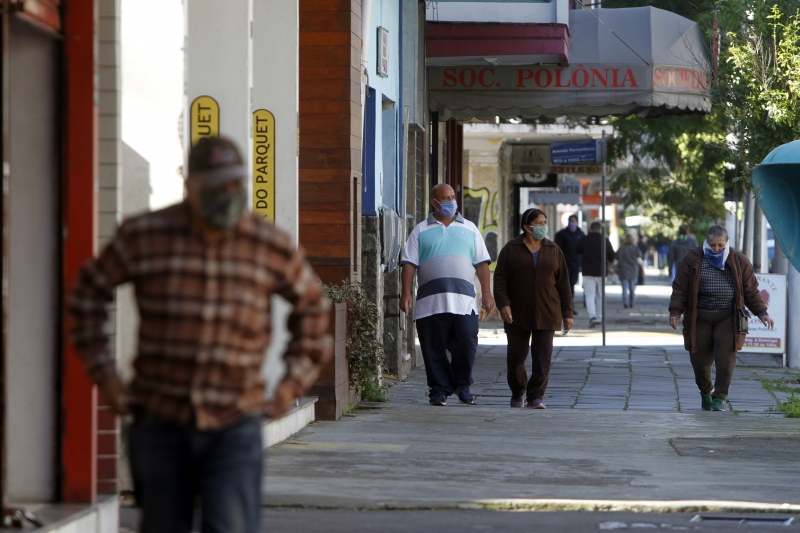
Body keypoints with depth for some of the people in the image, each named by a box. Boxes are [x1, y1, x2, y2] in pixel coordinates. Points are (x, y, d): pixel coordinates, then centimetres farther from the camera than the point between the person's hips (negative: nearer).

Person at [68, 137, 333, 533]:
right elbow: (89, 293, 10)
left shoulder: (272, 247, -3)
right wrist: (105, 377, 5)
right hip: (160, 422, 1)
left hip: (234, 427, -1)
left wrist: (292, 385, 9)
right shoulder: (144, 236, -4)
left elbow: (311, 307, 16)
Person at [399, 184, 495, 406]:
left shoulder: (469, 229, 16)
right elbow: (409, 263, 6)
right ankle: (439, 389, 9)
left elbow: (482, 263, 14)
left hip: (463, 300, 1)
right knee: (434, 348, -1)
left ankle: (463, 386, 12)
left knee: (466, 344, -7)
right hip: (431, 301, -1)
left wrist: (486, 293, 5)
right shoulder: (421, 231, 11)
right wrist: (406, 293, -5)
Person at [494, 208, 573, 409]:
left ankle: (536, 396, 1)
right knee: (516, 356, 3)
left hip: (546, 315, 1)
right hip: (518, 314, -1)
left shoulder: (554, 251, 9)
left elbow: (563, 283, 9)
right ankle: (517, 394, 21)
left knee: (542, 356, -5)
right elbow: (500, 279, -1)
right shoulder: (511, 250, 3)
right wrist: (503, 304, -15)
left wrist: (567, 313, 6)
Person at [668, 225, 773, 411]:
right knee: (699, 359, 3)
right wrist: (675, 312, -8)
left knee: (725, 358, -12)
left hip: (727, 318, 0)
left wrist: (761, 313, 3)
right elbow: (680, 289, 2)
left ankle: (720, 397, -2)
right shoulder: (692, 260, 2)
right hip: (700, 318, 0)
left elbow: (751, 290, 9)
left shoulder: (739, 261, 5)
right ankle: (705, 392, 30)